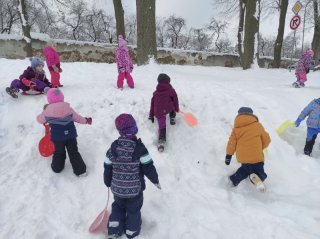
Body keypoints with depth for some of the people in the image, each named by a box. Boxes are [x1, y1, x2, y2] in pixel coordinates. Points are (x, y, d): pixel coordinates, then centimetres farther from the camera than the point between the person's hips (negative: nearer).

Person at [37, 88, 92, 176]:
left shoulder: (47, 111, -9)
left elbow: (40, 119, 9)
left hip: (57, 137, -1)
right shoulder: (68, 109, -7)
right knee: (74, 153, 9)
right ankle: (81, 171, 11)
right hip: (70, 135, 1)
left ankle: (57, 168, 35)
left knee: (58, 153, 20)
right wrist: (86, 120, 23)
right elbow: (77, 118, 5)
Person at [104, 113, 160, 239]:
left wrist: (108, 182, 16)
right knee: (133, 210, 22)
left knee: (118, 206, 30)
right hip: (135, 189, -2)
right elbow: (148, 168, -16)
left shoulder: (113, 147, -10)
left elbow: (107, 168, -1)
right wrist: (155, 180, 2)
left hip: (117, 189, 3)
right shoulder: (139, 148, -21)